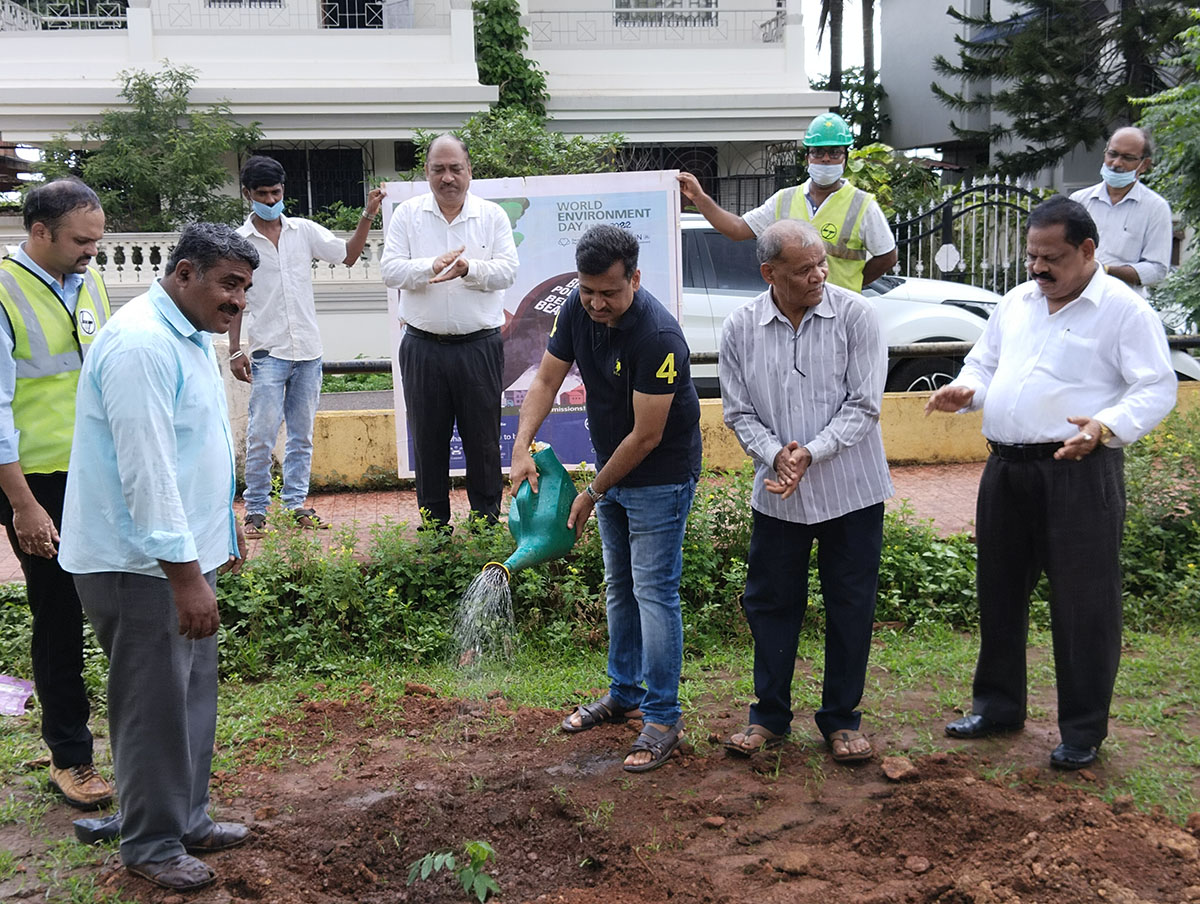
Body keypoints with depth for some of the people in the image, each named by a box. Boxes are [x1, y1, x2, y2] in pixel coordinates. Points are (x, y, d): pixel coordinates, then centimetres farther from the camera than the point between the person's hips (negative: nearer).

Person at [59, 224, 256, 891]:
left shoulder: (191, 334, 11)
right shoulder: (142, 346, -22)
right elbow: (147, 473, -26)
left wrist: (224, 522, 28)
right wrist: (186, 575, -25)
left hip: (182, 552, 10)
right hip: (140, 566, -10)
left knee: (194, 694, 18)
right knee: (156, 708, 2)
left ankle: (189, 820, 33)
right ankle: (152, 845, 18)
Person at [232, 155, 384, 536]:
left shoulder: (304, 231, 8)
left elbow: (348, 255, 7)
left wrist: (367, 218, -4)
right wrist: (235, 351, -2)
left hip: (308, 350, 3)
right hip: (267, 351, -3)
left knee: (302, 433, 9)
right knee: (262, 433, -6)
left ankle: (296, 503, 17)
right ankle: (256, 509, 3)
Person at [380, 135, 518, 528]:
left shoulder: (492, 216, 5)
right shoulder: (407, 214, 5)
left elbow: (507, 270, -5)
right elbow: (390, 270, -4)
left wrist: (468, 268, -22)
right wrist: (433, 266, -20)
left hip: (479, 345, -1)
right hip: (423, 346, 1)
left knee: (483, 437, 5)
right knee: (427, 437, 8)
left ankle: (487, 522, 17)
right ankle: (433, 523, 20)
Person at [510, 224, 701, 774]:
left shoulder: (658, 337, -30)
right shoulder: (577, 311, -7)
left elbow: (647, 436, -26)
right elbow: (546, 380, 2)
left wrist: (592, 493, -16)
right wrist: (522, 447, -12)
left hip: (660, 477, -8)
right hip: (612, 470, 8)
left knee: (653, 591, -6)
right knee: (619, 585, 17)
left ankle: (663, 719, 3)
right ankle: (624, 695, 32)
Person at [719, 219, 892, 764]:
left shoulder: (854, 315, -8)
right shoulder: (740, 329, -2)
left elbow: (863, 405, -10)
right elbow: (738, 413, 2)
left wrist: (811, 454, -20)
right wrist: (775, 455, -16)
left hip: (850, 490, -1)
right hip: (777, 495, 2)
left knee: (850, 607, 7)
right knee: (770, 603, 10)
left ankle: (842, 719, 24)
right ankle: (769, 716, 26)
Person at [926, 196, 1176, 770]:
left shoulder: (1123, 308, -7)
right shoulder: (1016, 303, 13)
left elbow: (1156, 389, -11)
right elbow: (984, 361, 23)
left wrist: (1107, 427, -29)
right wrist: (966, 389, 0)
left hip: (1079, 473, -6)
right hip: (1006, 468, 7)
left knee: (1082, 604, 1)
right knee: (999, 591, 15)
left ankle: (1083, 731, 15)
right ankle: (998, 706, 31)